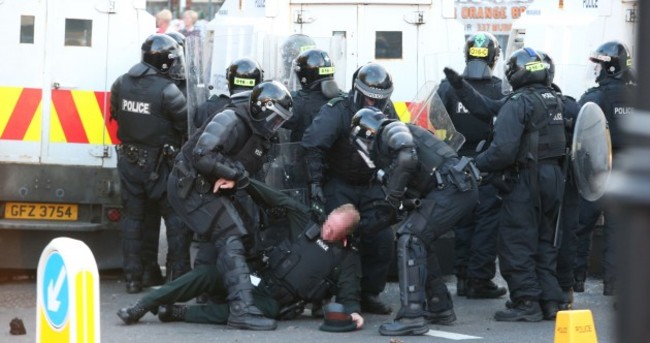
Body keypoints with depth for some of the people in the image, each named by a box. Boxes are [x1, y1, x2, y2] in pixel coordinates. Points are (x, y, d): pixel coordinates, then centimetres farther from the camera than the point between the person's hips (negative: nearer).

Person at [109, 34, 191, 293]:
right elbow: (186, 124, -11)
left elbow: (116, 116, 10)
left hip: (128, 161, 5)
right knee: (175, 216, 6)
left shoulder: (121, 84, -1)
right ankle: (180, 274, 5)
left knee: (132, 216, 12)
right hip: (157, 164, -5)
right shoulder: (167, 91, -18)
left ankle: (132, 277, 13)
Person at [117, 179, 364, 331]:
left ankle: (175, 312, -27)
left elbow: (348, 294, -3)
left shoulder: (348, 258, 3)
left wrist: (352, 311, -28)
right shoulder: (307, 222, 9)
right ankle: (142, 306, -22)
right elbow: (276, 200, 5)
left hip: (275, 303, -4)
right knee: (207, 274, -21)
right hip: (260, 279, 4)